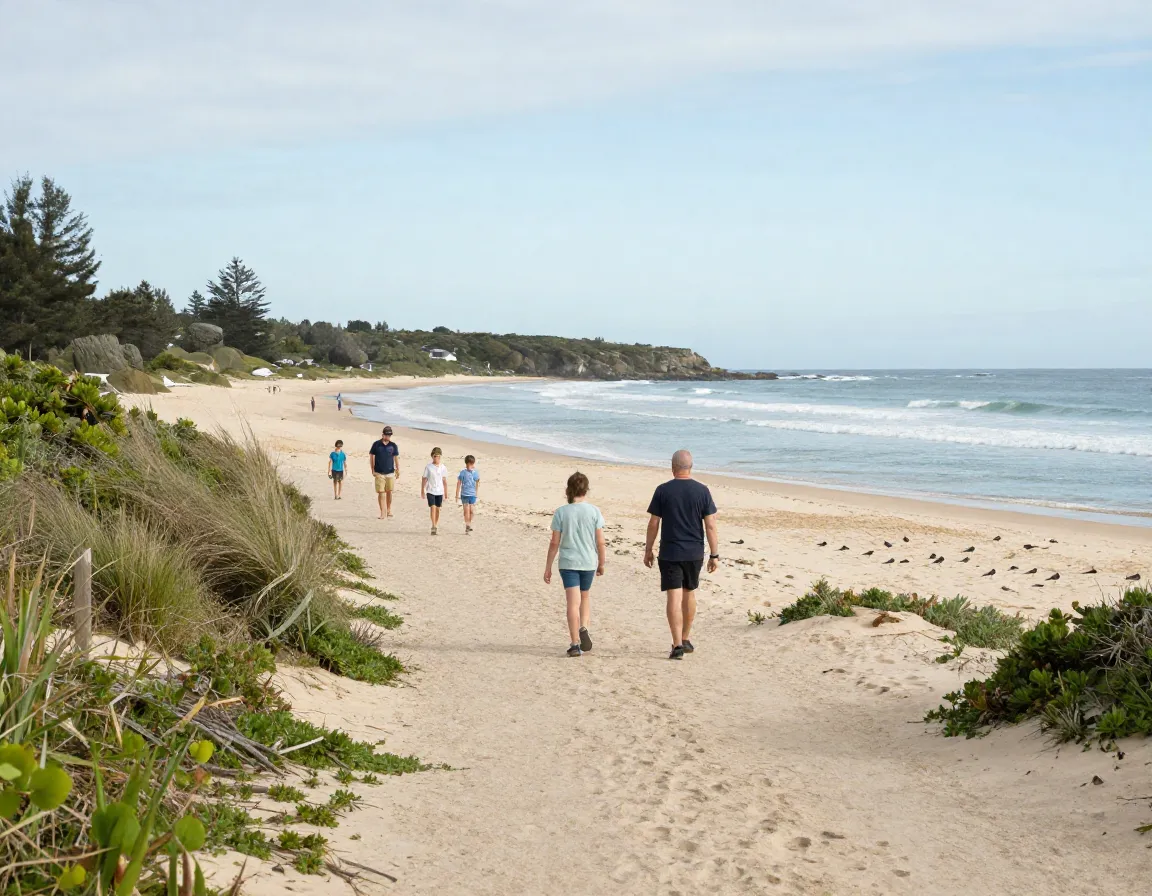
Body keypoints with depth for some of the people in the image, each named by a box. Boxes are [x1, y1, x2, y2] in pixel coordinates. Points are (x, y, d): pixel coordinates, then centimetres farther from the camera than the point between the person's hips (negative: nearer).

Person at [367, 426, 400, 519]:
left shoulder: (393, 445, 5)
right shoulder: (376, 444, 0)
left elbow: (396, 458, 11)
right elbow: (371, 456, 5)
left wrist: (398, 471, 7)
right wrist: (372, 470, 1)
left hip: (390, 473, 2)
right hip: (379, 473, -2)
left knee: (389, 492, 6)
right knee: (381, 493, -5)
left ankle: (389, 510, 19)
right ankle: (382, 512, -4)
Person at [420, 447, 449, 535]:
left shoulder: (443, 467, 2)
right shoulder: (428, 467, -4)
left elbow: (444, 480, 8)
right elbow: (424, 479, 2)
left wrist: (445, 492, 10)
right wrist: (422, 491, 2)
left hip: (440, 491, 3)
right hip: (430, 491, -3)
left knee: (438, 509, 9)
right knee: (432, 507, -14)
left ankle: (435, 525, 21)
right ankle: (433, 526, -17)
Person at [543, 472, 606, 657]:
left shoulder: (561, 512, -6)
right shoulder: (594, 511, -4)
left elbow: (554, 543, -4)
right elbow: (600, 542, -2)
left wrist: (548, 567, 4)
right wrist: (601, 564, 12)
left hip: (568, 563, -1)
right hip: (589, 562, 1)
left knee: (573, 602, -1)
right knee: (585, 596, 24)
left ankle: (574, 644, -5)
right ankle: (584, 628, 4)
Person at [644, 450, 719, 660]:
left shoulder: (663, 490, -7)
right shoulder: (702, 491, -4)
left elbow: (653, 523, -4)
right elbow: (710, 526, -5)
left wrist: (648, 550, 7)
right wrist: (714, 554, 1)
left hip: (669, 553, -2)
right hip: (694, 553, 2)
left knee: (674, 598, -3)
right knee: (689, 594, 19)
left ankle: (677, 645, -11)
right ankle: (686, 640, 29)